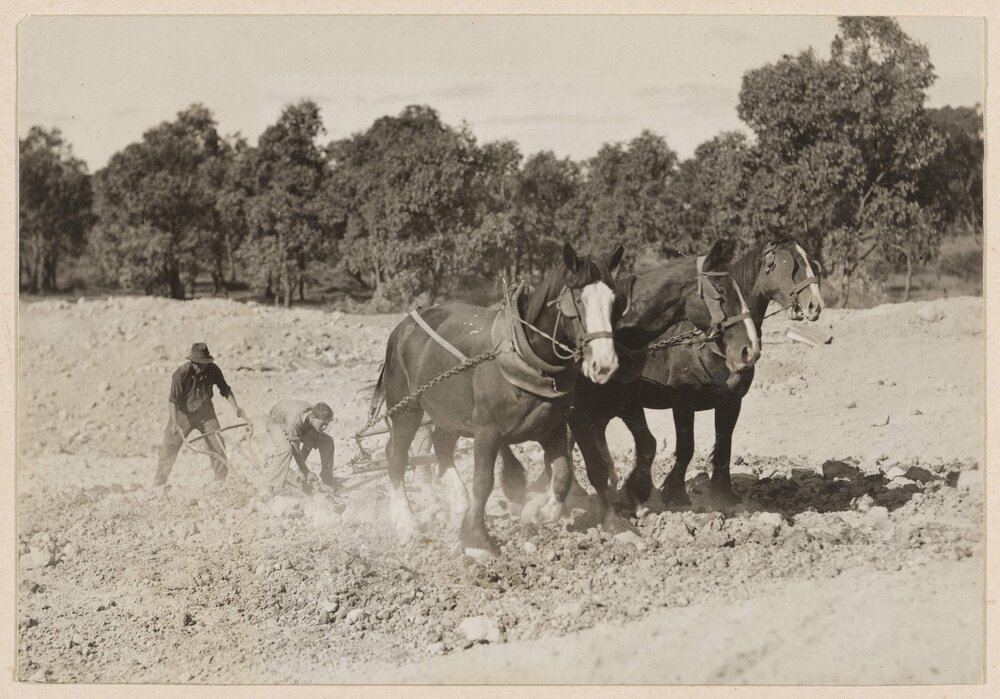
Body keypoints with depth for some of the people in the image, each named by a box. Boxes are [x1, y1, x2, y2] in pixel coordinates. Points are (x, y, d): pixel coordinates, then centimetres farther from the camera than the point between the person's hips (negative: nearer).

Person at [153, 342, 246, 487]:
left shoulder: (213, 370, -18)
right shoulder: (181, 374, -27)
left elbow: (225, 389, -3)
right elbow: (173, 399, -27)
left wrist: (236, 407, -14)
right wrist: (174, 422, -37)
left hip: (205, 412, 3)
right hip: (183, 412, -3)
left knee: (217, 445, -2)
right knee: (170, 446, -2)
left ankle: (222, 480, 12)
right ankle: (158, 483, 8)